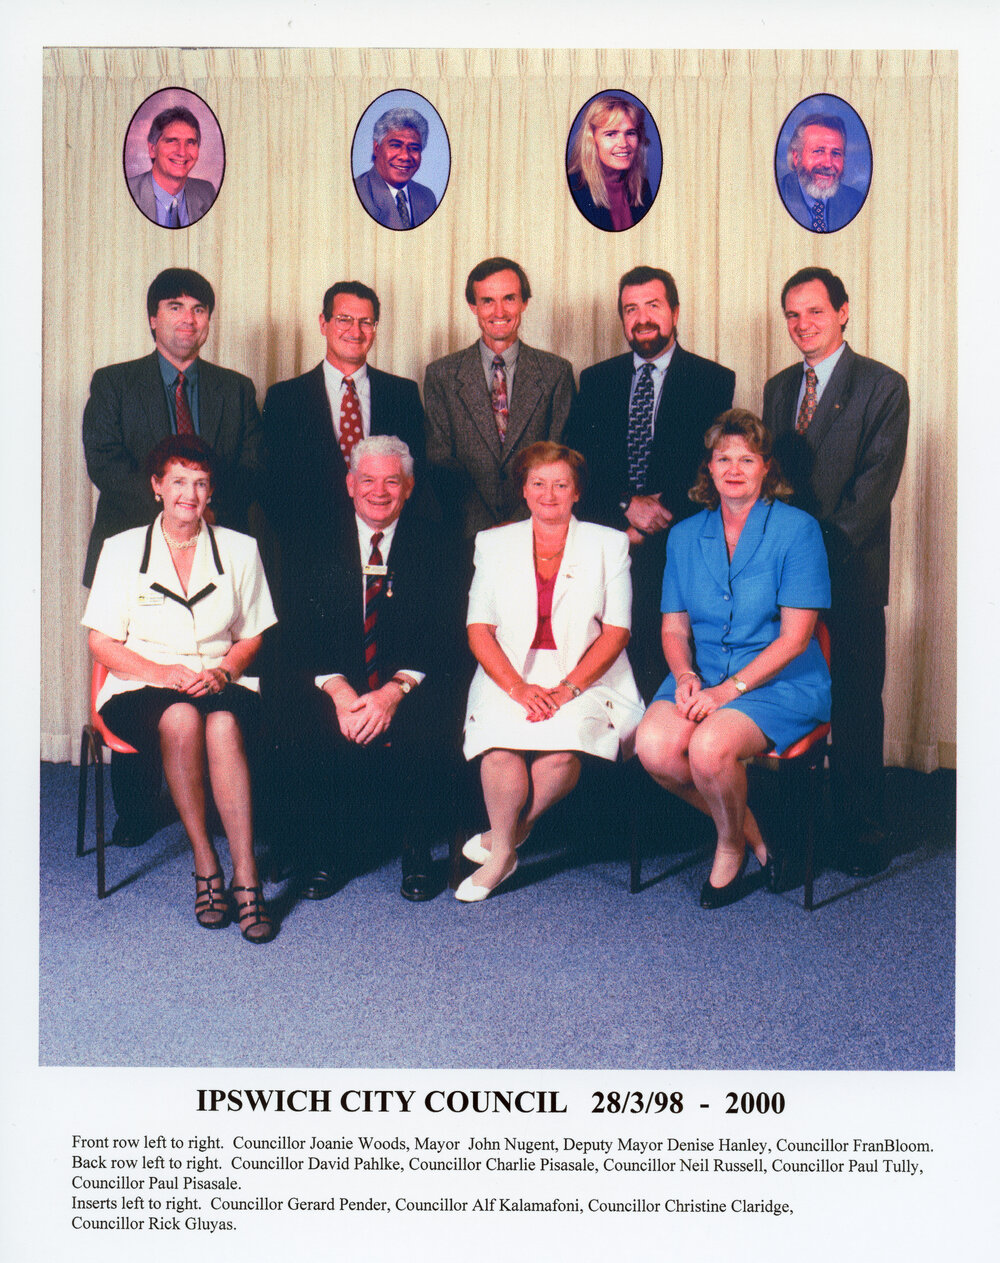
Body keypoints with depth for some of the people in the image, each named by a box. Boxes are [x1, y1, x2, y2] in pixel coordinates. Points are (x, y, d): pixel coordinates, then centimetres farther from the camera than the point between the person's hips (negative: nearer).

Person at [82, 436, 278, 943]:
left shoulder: (239, 549, 12)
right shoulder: (122, 549, 8)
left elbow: (252, 636, 13)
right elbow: (102, 642, 4)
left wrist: (222, 670, -9)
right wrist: (162, 672, -13)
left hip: (220, 685, 1)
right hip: (140, 690, 0)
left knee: (224, 724, -36)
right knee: (181, 718, -37)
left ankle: (246, 878, -35)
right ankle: (205, 865, -25)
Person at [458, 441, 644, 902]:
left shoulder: (608, 544, 9)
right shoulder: (494, 543, 12)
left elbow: (616, 631, 0)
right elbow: (479, 629, 4)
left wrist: (567, 689, -15)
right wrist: (518, 688, -14)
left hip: (587, 676, -1)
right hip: (510, 674, 1)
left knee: (563, 743, -32)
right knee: (501, 742, -31)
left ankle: (508, 833, -5)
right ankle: (503, 850, -7)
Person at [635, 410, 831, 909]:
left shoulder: (797, 529, -4)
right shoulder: (685, 535, 11)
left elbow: (794, 637, -9)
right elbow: (674, 626, 12)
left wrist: (729, 689, -17)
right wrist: (685, 676, -10)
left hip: (782, 681, -4)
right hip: (701, 675, 4)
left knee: (709, 747, -31)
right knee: (654, 746, -25)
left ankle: (732, 844, 2)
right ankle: (744, 823, 2)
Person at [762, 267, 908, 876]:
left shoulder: (883, 385, 0)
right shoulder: (778, 388, 17)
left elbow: (877, 480, -9)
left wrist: (827, 544, -16)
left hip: (851, 569, -4)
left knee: (857, 705, 1)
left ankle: (863, 834, 11)